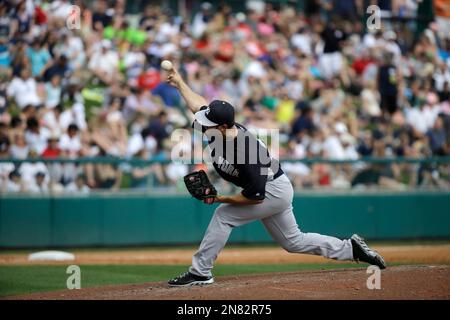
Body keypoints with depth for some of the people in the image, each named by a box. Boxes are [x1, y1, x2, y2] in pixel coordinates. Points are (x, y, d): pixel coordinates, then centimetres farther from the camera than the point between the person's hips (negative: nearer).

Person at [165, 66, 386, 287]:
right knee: (293, 241, 17)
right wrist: (179, 83, 8)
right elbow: (198, 104, 5)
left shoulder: (245, 151, -35)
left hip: (275, 190, -10)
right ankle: (350, 249, 22)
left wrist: (220, 199, -26)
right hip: (276, 192, 10)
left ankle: (200, 272, -9)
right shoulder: (217, 127, -14)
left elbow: (256, 196, -30)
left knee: (224, 215, -15)